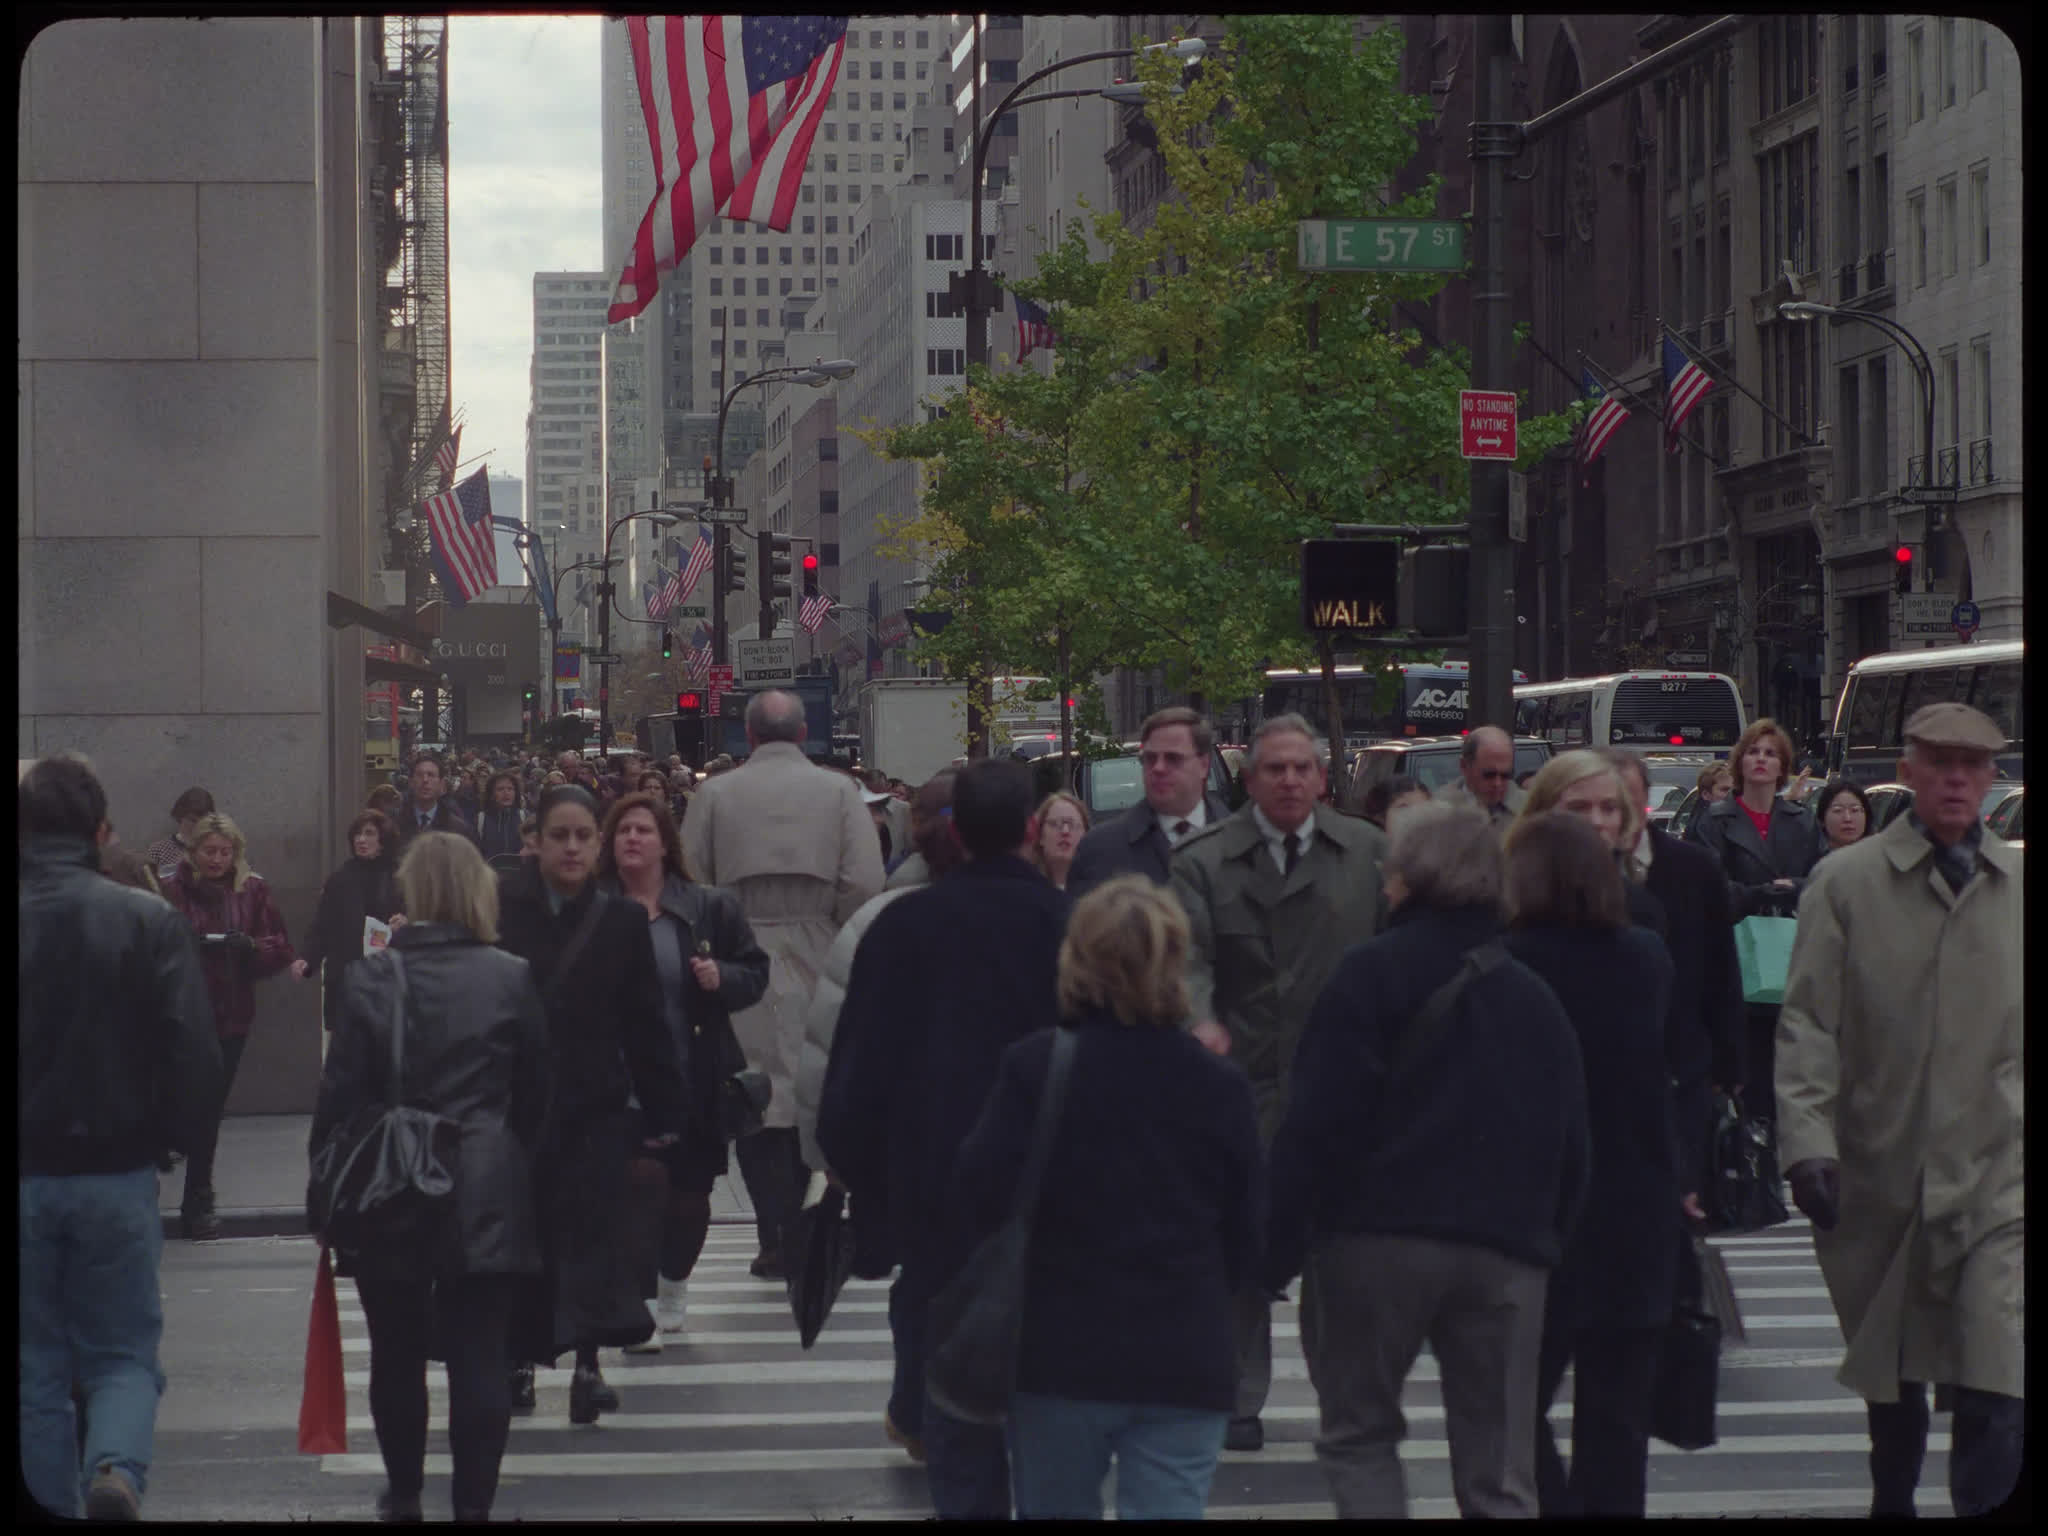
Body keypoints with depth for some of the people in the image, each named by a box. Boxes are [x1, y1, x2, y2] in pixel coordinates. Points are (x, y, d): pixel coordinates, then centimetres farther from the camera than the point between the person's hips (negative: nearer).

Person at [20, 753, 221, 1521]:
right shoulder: (148, 922, -8)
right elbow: (195, 1053, -10)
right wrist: (178, 1139, 6)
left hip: (25, 1175, 1)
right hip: (117, 1172, -1)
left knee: (36, 1364, 12)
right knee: (123, 1351, 9)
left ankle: (52, 1504, 11)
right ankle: (115, 1470, -17)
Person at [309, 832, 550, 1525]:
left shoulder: (369, 979, -6)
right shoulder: (512, 980, -4)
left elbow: (340, 1095, -4)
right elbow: (536, 1092, 4)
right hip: (488, 1197, 0)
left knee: (397, 1354, 14)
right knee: (479, 1357, 1)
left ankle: (403, 1493, 26)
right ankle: (473, 1500, -1)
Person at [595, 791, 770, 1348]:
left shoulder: (710, 908, 3)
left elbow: (755, 973, 8)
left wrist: (722, 978, -12)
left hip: (696, 1077, 3)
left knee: (691, 1191, 12)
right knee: (646, 1177, -18)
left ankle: (672, 1285, 39)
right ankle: (642, 1302, -9)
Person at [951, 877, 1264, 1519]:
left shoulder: (1033, 1068, -9)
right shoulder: (1220, 1086, -1)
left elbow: (978, 1203, -11)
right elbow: (1248, 1239, 5)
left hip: (1062, 1352, -1)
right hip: (1188, 1363, 1)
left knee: (1056, 1511, 15)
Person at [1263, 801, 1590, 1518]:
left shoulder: (1370, 974, -2)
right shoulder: (1534, 997, 15)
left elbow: (1318, 1123, -9)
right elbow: (1571, 1145, 17)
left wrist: (1276, 1244, -7)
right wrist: (1548, 1238, 24)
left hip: (1377, 1239, -4)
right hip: (1509, 1248, 4)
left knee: (1358, 1435, 11)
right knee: (1499, 1476, 5)